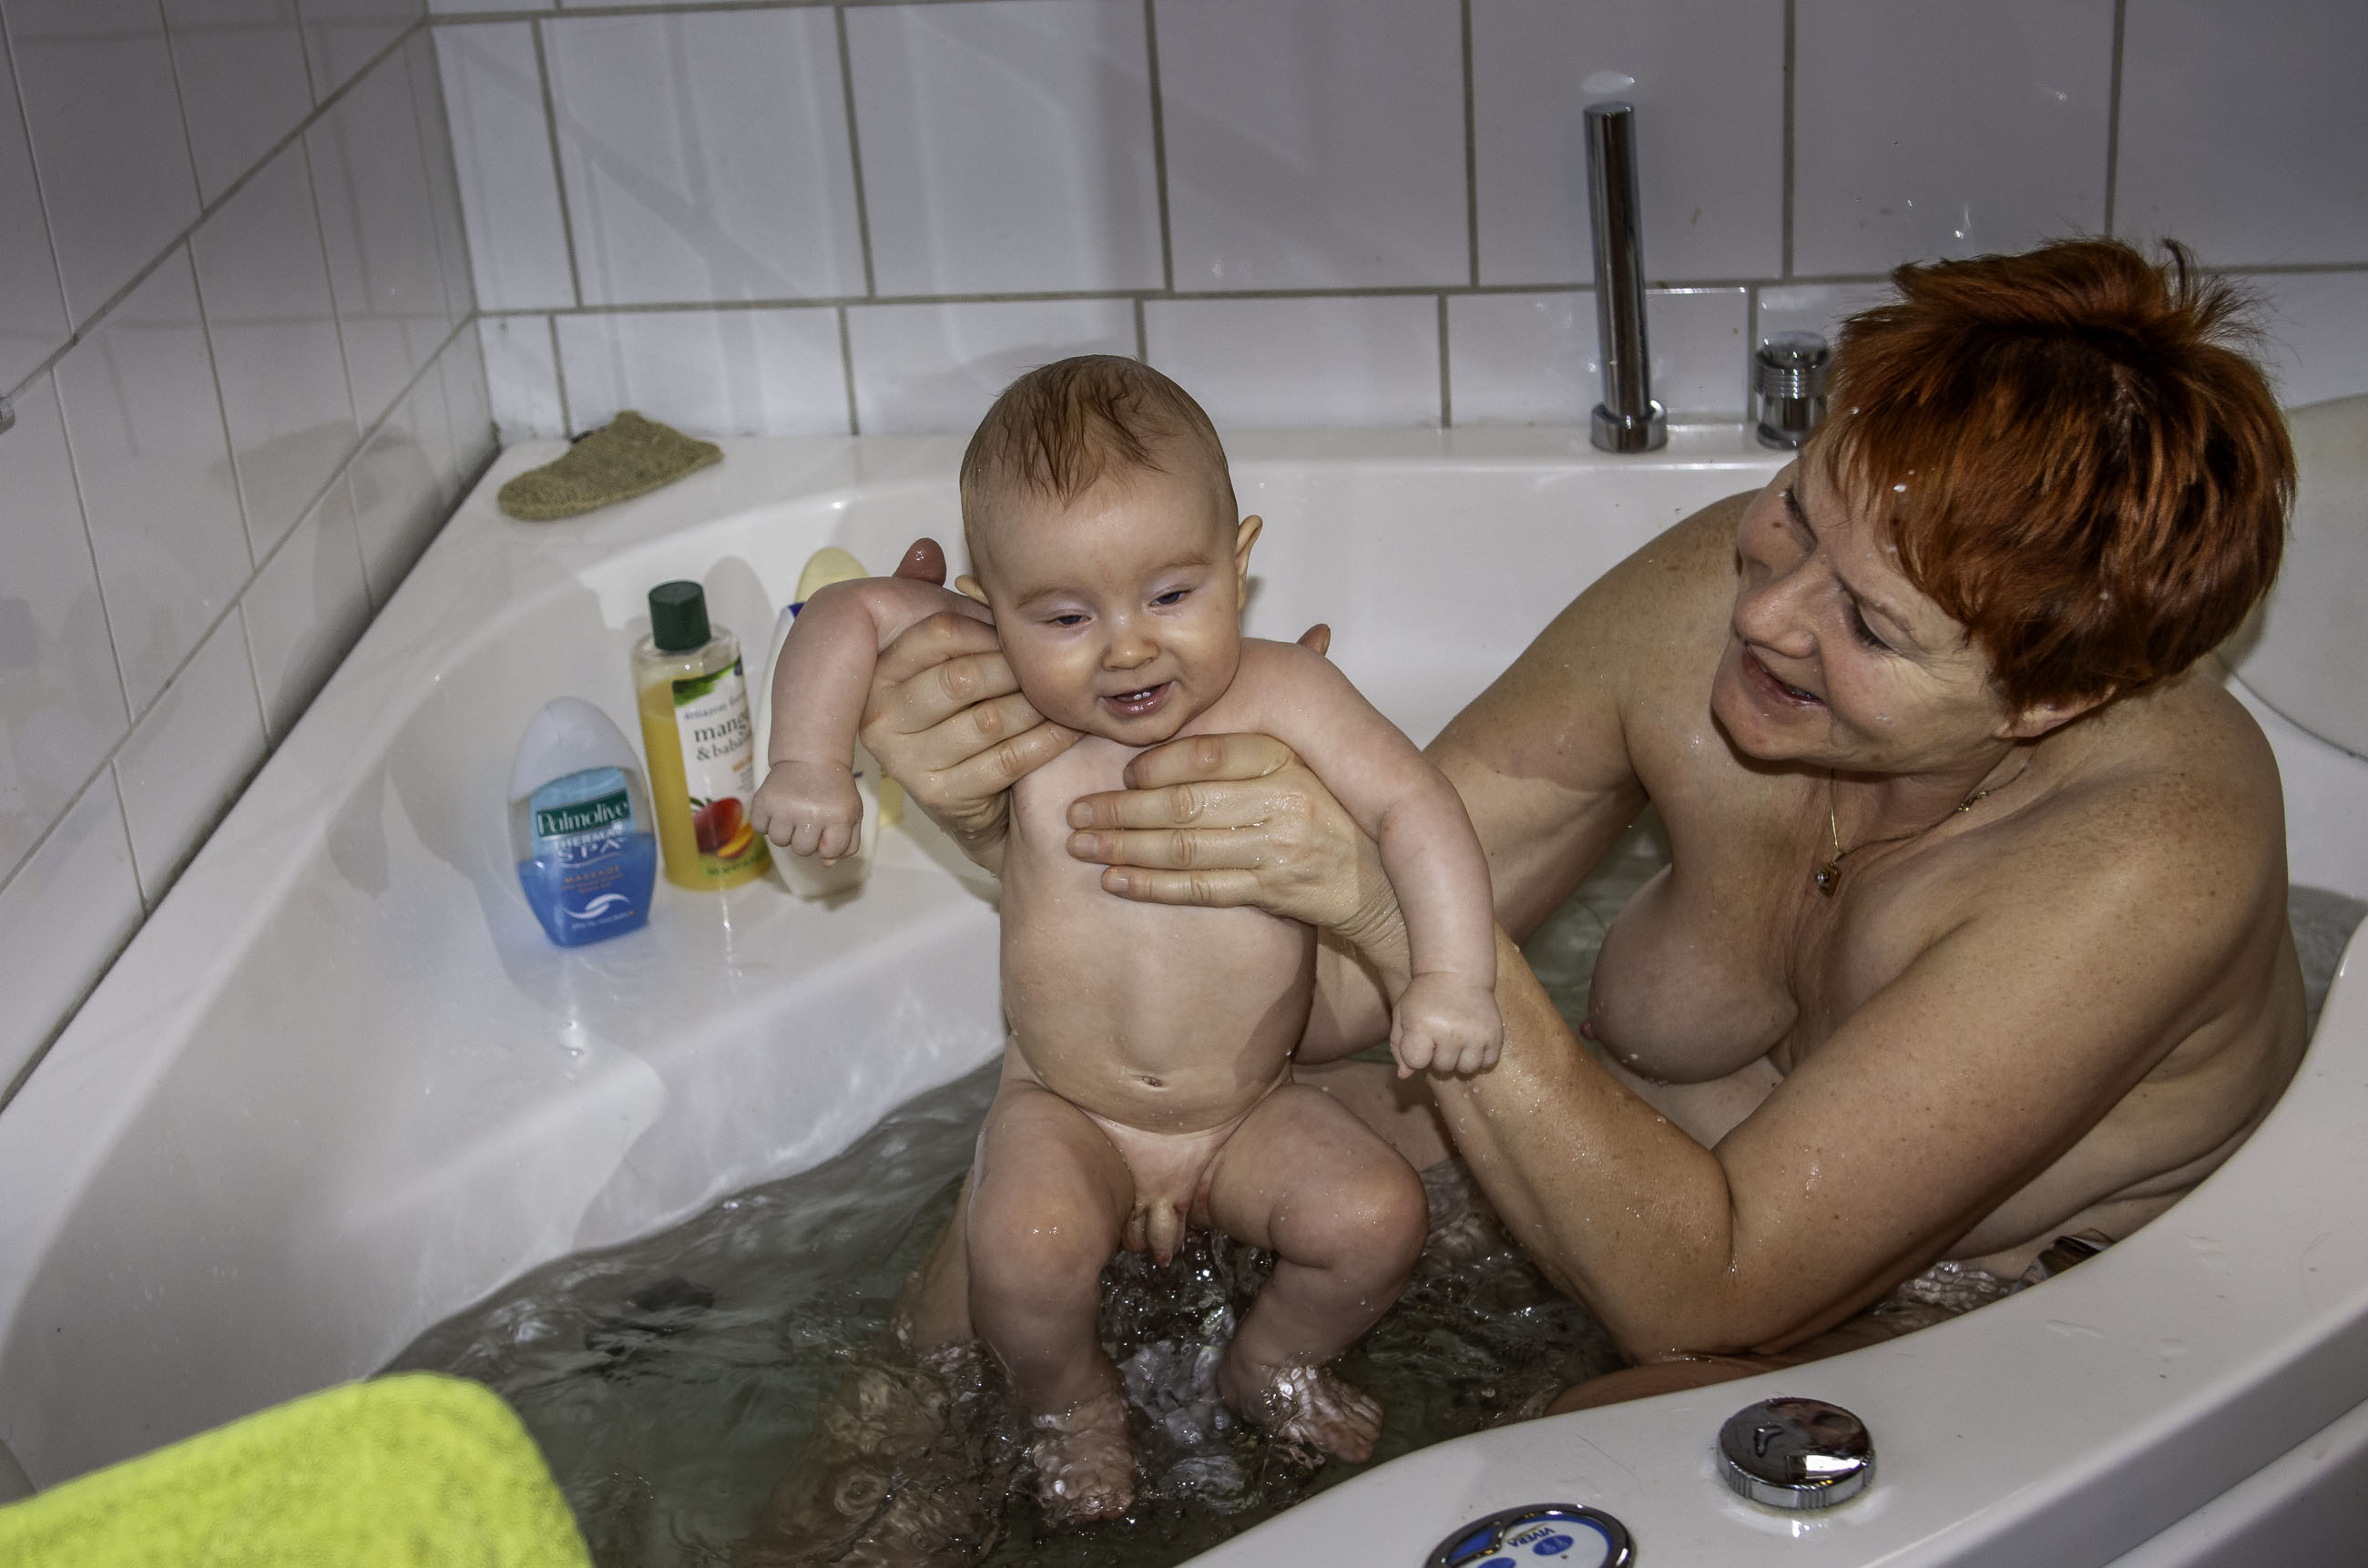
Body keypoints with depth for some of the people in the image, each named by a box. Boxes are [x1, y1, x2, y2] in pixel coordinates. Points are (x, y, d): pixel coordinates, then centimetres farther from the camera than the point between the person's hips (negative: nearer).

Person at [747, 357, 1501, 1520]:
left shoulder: (1282, 698, -14)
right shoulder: (1003, 699, -12)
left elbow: (1414, 805, -19)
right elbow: (850, 613, -4)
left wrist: (1451, 975, -33)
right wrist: (809, 759, -19)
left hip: (1251, 1117, 1)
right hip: (1065, 1115, -1)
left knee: (1378, 1217, -19)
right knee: (1029, 1248, -28)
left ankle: (1272, 1365, 14)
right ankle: (1071, 1408, 7)